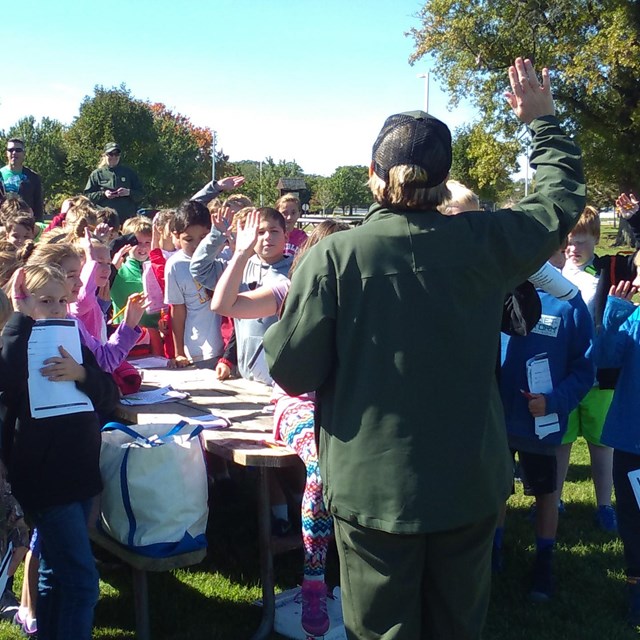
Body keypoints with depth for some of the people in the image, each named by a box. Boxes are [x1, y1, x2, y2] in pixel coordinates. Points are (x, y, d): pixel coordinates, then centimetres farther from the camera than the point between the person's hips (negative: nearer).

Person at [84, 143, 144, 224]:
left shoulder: (129, 173, 13)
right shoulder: (97, 174, 11)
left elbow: (141, 194, 11)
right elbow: (87, 195, 8)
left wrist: (129, 192, -8)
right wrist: (103, 194, -8)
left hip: (127, 218, 1)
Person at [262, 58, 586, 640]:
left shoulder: (333, 256, -17)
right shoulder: (484, 243, -8)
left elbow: (293, 371, -13)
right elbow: (562, 198, 10)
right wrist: (543, 120, 23)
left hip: (373, 489, -2)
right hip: (471, 486, 3)